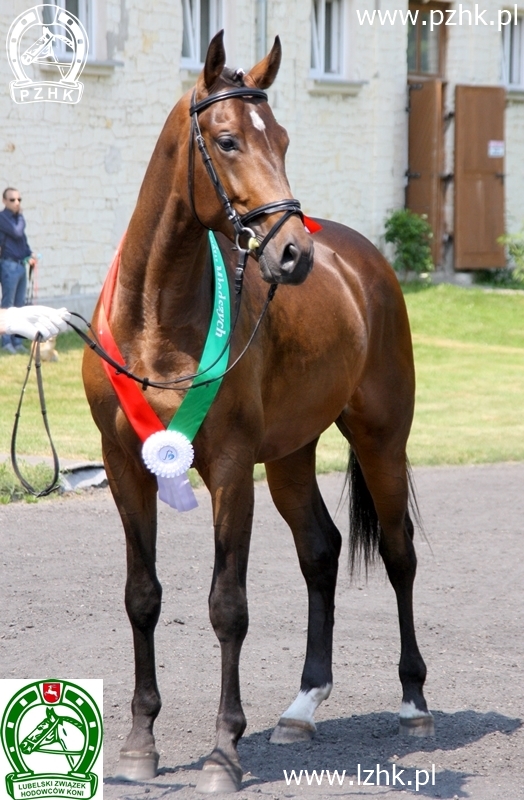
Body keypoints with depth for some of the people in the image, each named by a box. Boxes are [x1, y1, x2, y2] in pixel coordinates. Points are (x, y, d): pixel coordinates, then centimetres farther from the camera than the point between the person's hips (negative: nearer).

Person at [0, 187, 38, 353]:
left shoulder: (16, 218, 16)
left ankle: (17, 341, 14)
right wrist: (20, 216, -4)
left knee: (19, 306, 9)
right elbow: (17, 232, -19)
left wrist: (29, 255, 7)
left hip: (21, 265, 8)